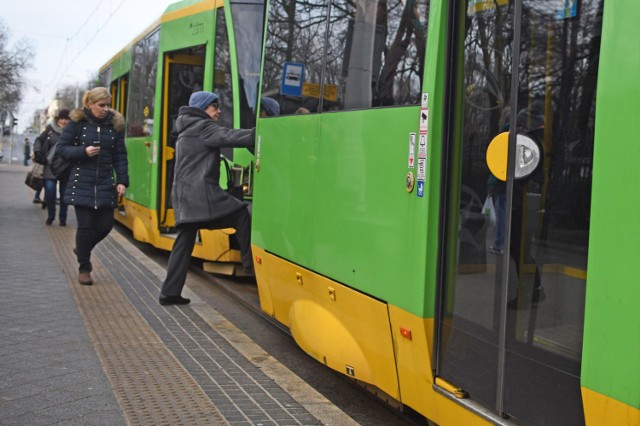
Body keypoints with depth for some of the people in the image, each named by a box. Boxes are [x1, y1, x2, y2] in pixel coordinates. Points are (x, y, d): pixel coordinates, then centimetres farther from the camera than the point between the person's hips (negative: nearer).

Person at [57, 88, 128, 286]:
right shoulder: (77, 122, -3)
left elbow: (120, 156, 5)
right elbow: (62, 148, 0)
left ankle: (82, 250, 33)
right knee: (85, 225, -2)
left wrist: (122, 180, -4)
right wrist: (83, 151, -16)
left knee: (105, 225, 3)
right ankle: (84, 269, 13)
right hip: (82, 184, -3)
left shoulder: (115, 124, 5)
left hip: (105, 184, 3)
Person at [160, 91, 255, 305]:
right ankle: (250, 265, -4)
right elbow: (229, 137, -16)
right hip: (201, 192, -10)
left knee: (184, 242, 9)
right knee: (241, 215, -4)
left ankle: (170, 292, 9)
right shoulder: (202, 127, -4)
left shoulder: (187, 131, 26)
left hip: (184, 194, 10)